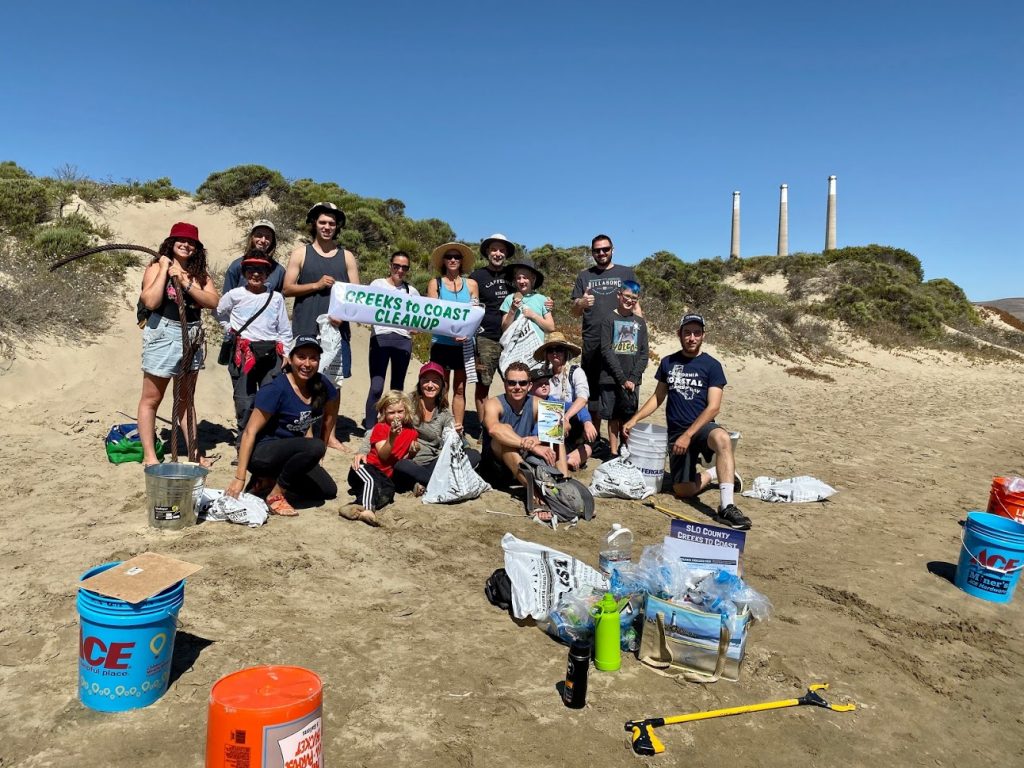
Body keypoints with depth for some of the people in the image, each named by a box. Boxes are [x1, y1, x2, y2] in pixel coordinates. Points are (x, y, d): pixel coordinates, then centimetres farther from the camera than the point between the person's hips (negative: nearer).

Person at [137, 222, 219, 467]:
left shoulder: (200, 273, 8)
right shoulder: (157, 267, -4)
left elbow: (213, 302, -6)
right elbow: (150, 302, -17)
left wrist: (185, 283, -14)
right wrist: (164, 270, -14)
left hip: (193, 335, 5)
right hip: (163, 334, -5)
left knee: (187, 399, 14)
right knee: (151, 398, 2)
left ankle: (193, 452, 20)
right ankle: (149, 455, 8)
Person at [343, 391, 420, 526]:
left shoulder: (411, 431, 11)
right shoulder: (380, 428, 0)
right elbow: (383, 456, -12)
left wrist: (412, 451, -1)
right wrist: (392, 437, -27)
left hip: (385, 476, 3)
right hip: (369, 466, -3)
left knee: (388, 492, -32)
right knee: (371, 480, -39)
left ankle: (358, 506, -47)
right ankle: (367, 509, -59)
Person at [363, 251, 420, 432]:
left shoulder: (412, 291, 15)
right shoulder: (378, 284, 9)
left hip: (403, 340, 3)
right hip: (380, 338, -3)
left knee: (398, 388, 8)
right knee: (376, 387, -11)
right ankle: (370, 429, -3)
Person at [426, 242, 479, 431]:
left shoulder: (471, 284, 9)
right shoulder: (435, 283, 5)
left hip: (465, 344, 2)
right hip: (441, 343, -1)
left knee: (460, 389, 5)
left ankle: (458, 429, 11)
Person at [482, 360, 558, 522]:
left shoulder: (536, 404, -2)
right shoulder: (494, 404, -14)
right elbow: (493, 428, -38)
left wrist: (539, 439, -40)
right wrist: (530, 445, -49)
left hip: (526, 461, 4)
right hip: (496, 463, -4)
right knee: (505, 429, -33)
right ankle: (535, 494, -45)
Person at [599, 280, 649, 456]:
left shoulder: (640, 322, 9)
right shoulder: (609, 319, -1)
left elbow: (644, 354, 6)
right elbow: (606, 351, -8)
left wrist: (632, 378, -8)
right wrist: (622, 379, -13)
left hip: (632, 380, 2)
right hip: (611, 378, -2)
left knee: (628, 417, 4)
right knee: (613, 417, 3)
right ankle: (613, 452, 11)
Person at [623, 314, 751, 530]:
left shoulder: (711, 365, -3)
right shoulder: (668, 363, 8)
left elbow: (713, 407, -11)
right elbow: (658, 397, 17)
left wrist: (688, 435, -20)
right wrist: (634, 419, 5)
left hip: (702, 427, -3)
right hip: (676, 433, 3)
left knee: (722, 438, -39)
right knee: (682, 490, -9)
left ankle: (727, 507, -39)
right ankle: (714, 474, 21)